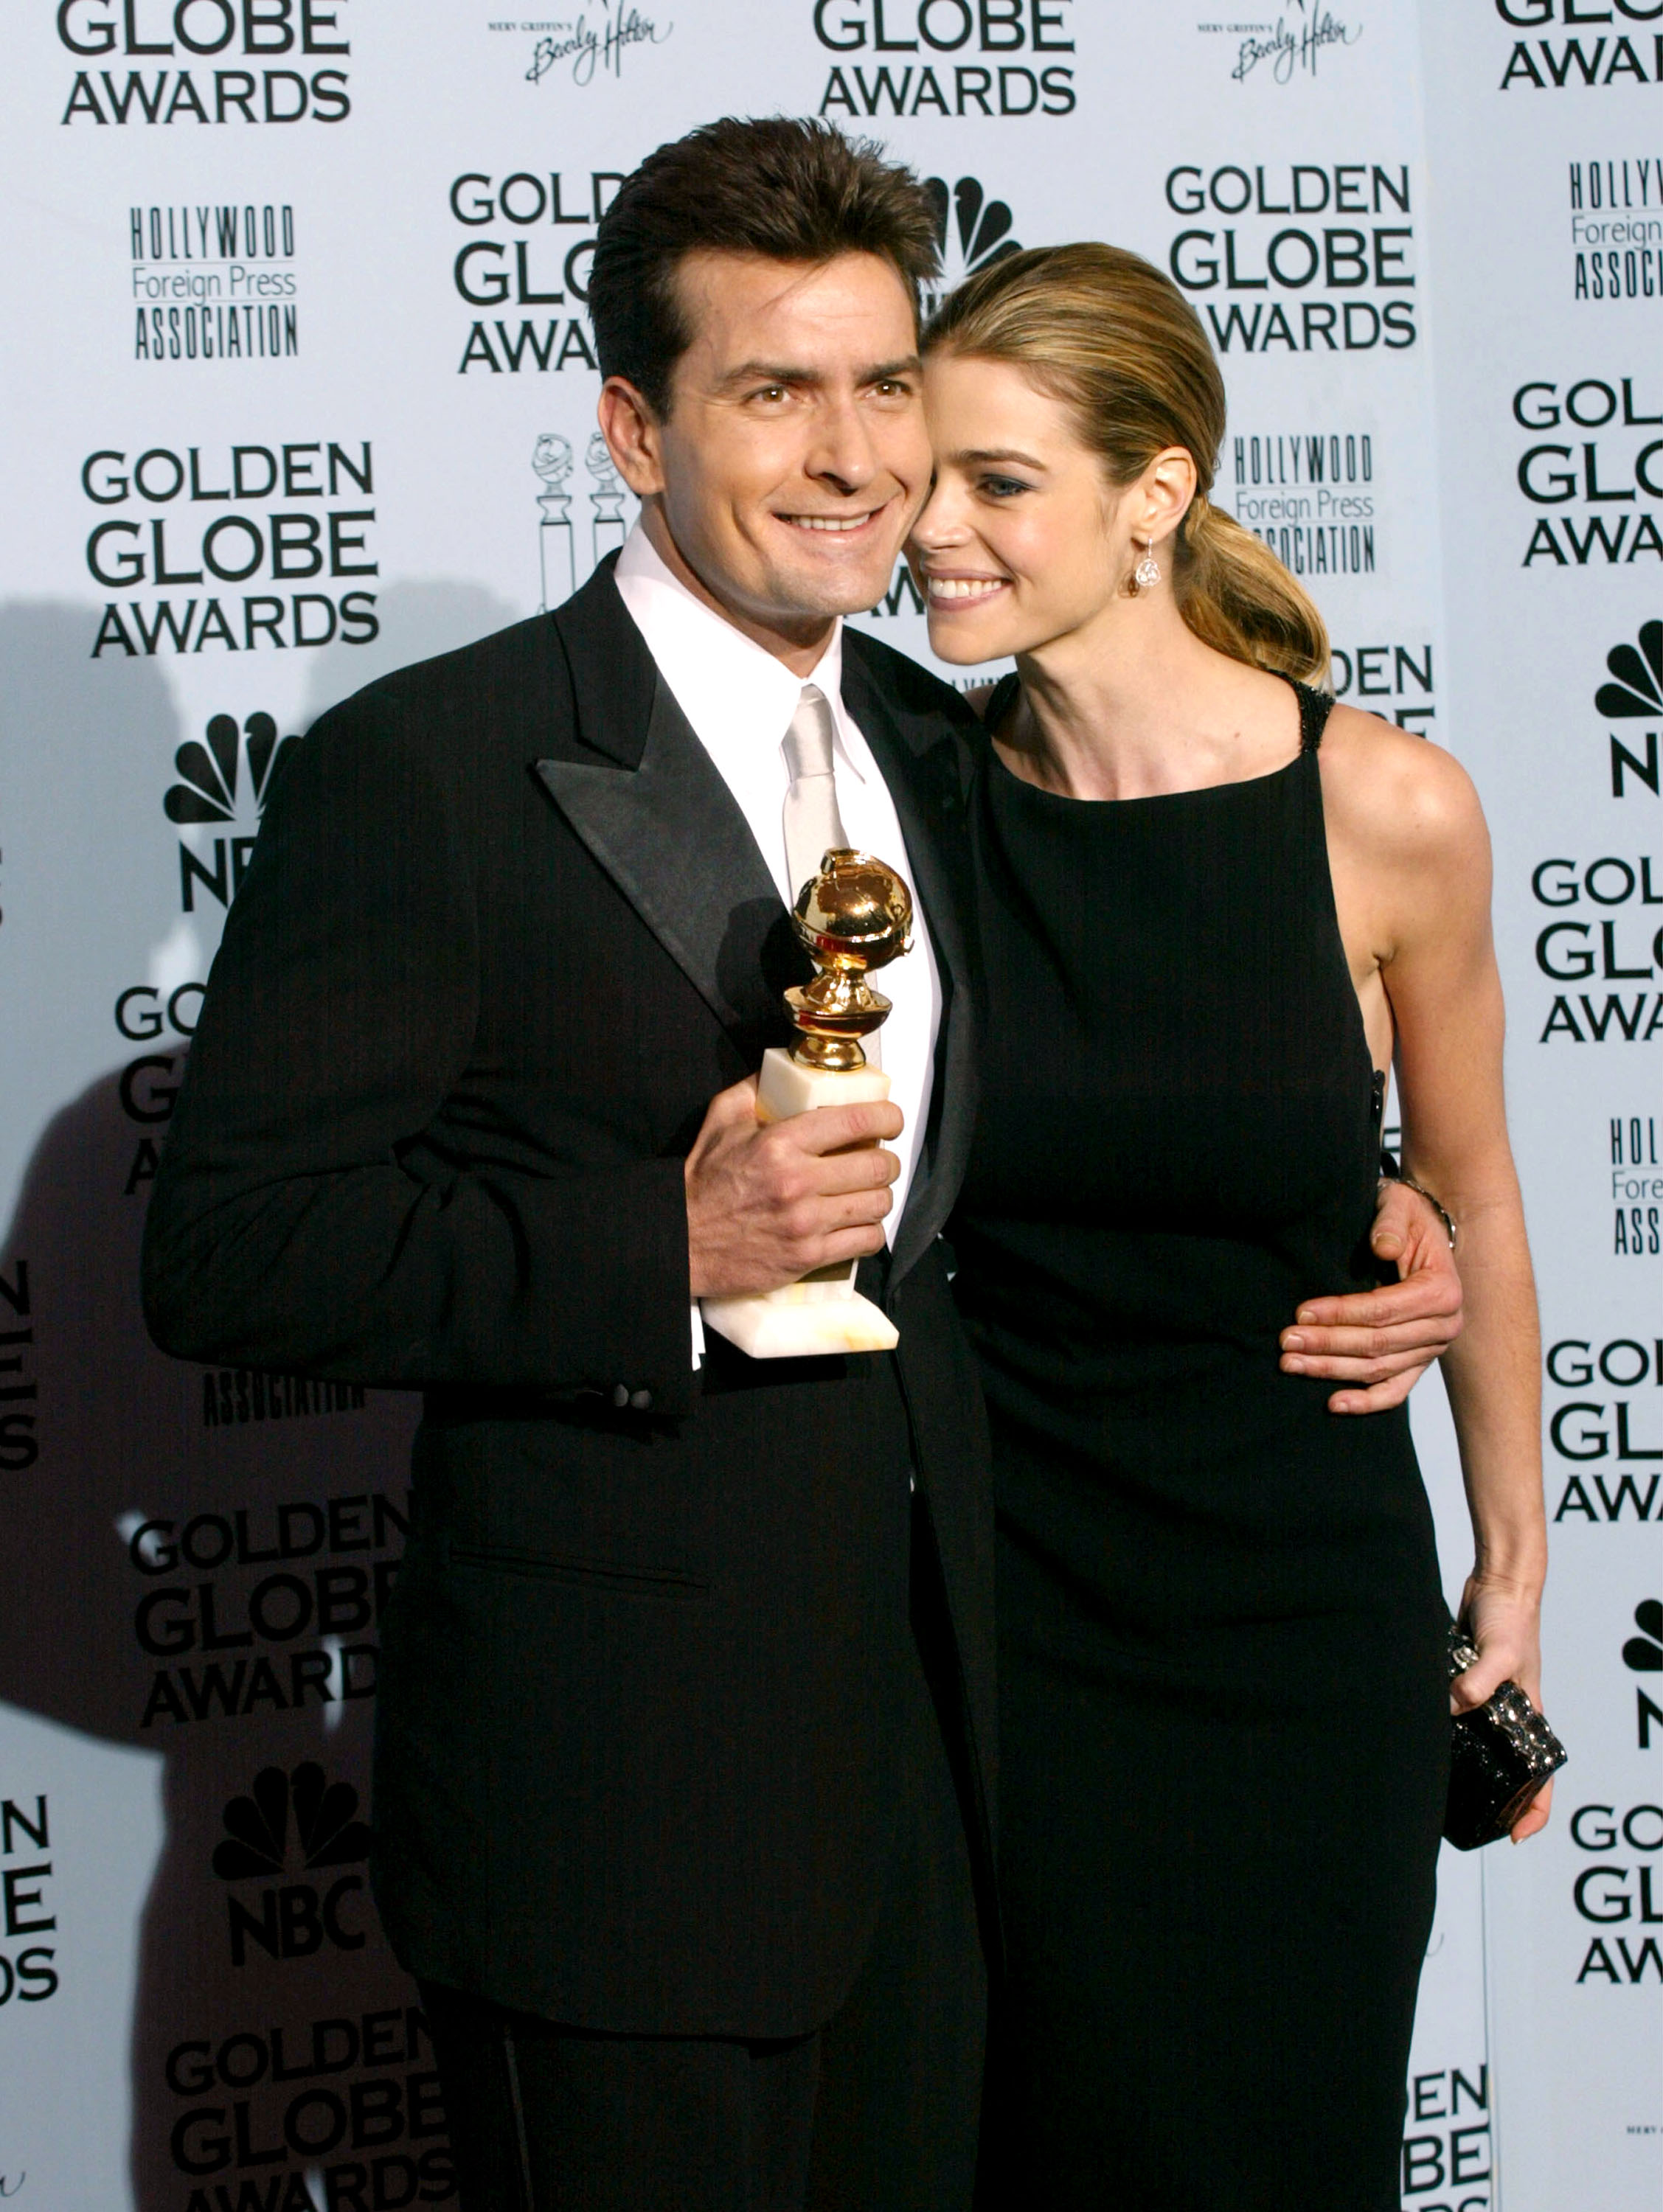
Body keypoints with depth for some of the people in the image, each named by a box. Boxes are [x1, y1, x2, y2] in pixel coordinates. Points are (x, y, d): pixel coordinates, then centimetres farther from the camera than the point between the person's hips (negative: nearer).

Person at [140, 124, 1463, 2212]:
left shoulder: (938, 751, 10)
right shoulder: (423, 773, -12)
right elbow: (225, 1255, -15)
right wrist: (662, 1252, -23)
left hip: (929, 1764, 7)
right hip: (615, 1806, -6)